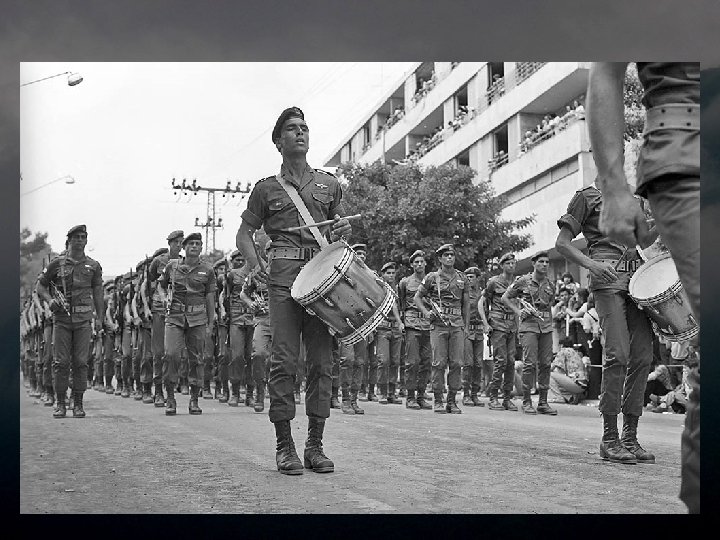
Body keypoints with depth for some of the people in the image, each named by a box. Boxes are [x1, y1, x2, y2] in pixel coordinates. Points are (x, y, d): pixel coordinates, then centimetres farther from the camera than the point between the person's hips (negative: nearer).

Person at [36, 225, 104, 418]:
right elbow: (40, 286, 11)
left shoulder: (93, 266, 8)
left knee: (80, 362, -1)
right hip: (61, 318, 0)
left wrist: (99, 317, 10)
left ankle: (78, 404, 5)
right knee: (60, 362, -1)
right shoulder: (57, 263, 5)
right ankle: (60, 404, 6)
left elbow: (98, 293, 14)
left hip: (84, 319, 0)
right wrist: (50, 300, -7)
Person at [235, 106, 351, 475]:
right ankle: (284, 445, -2)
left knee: (322, 361, -1)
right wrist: (255, 265, -3)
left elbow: (339, 231, 25)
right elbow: (244, 234, 13)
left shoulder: (329, 185, 19)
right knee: (284, 359, -8)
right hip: (284, 276, -2)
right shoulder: (267, 188, 12)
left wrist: (343, 232, 1)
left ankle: (315, 445, 5)